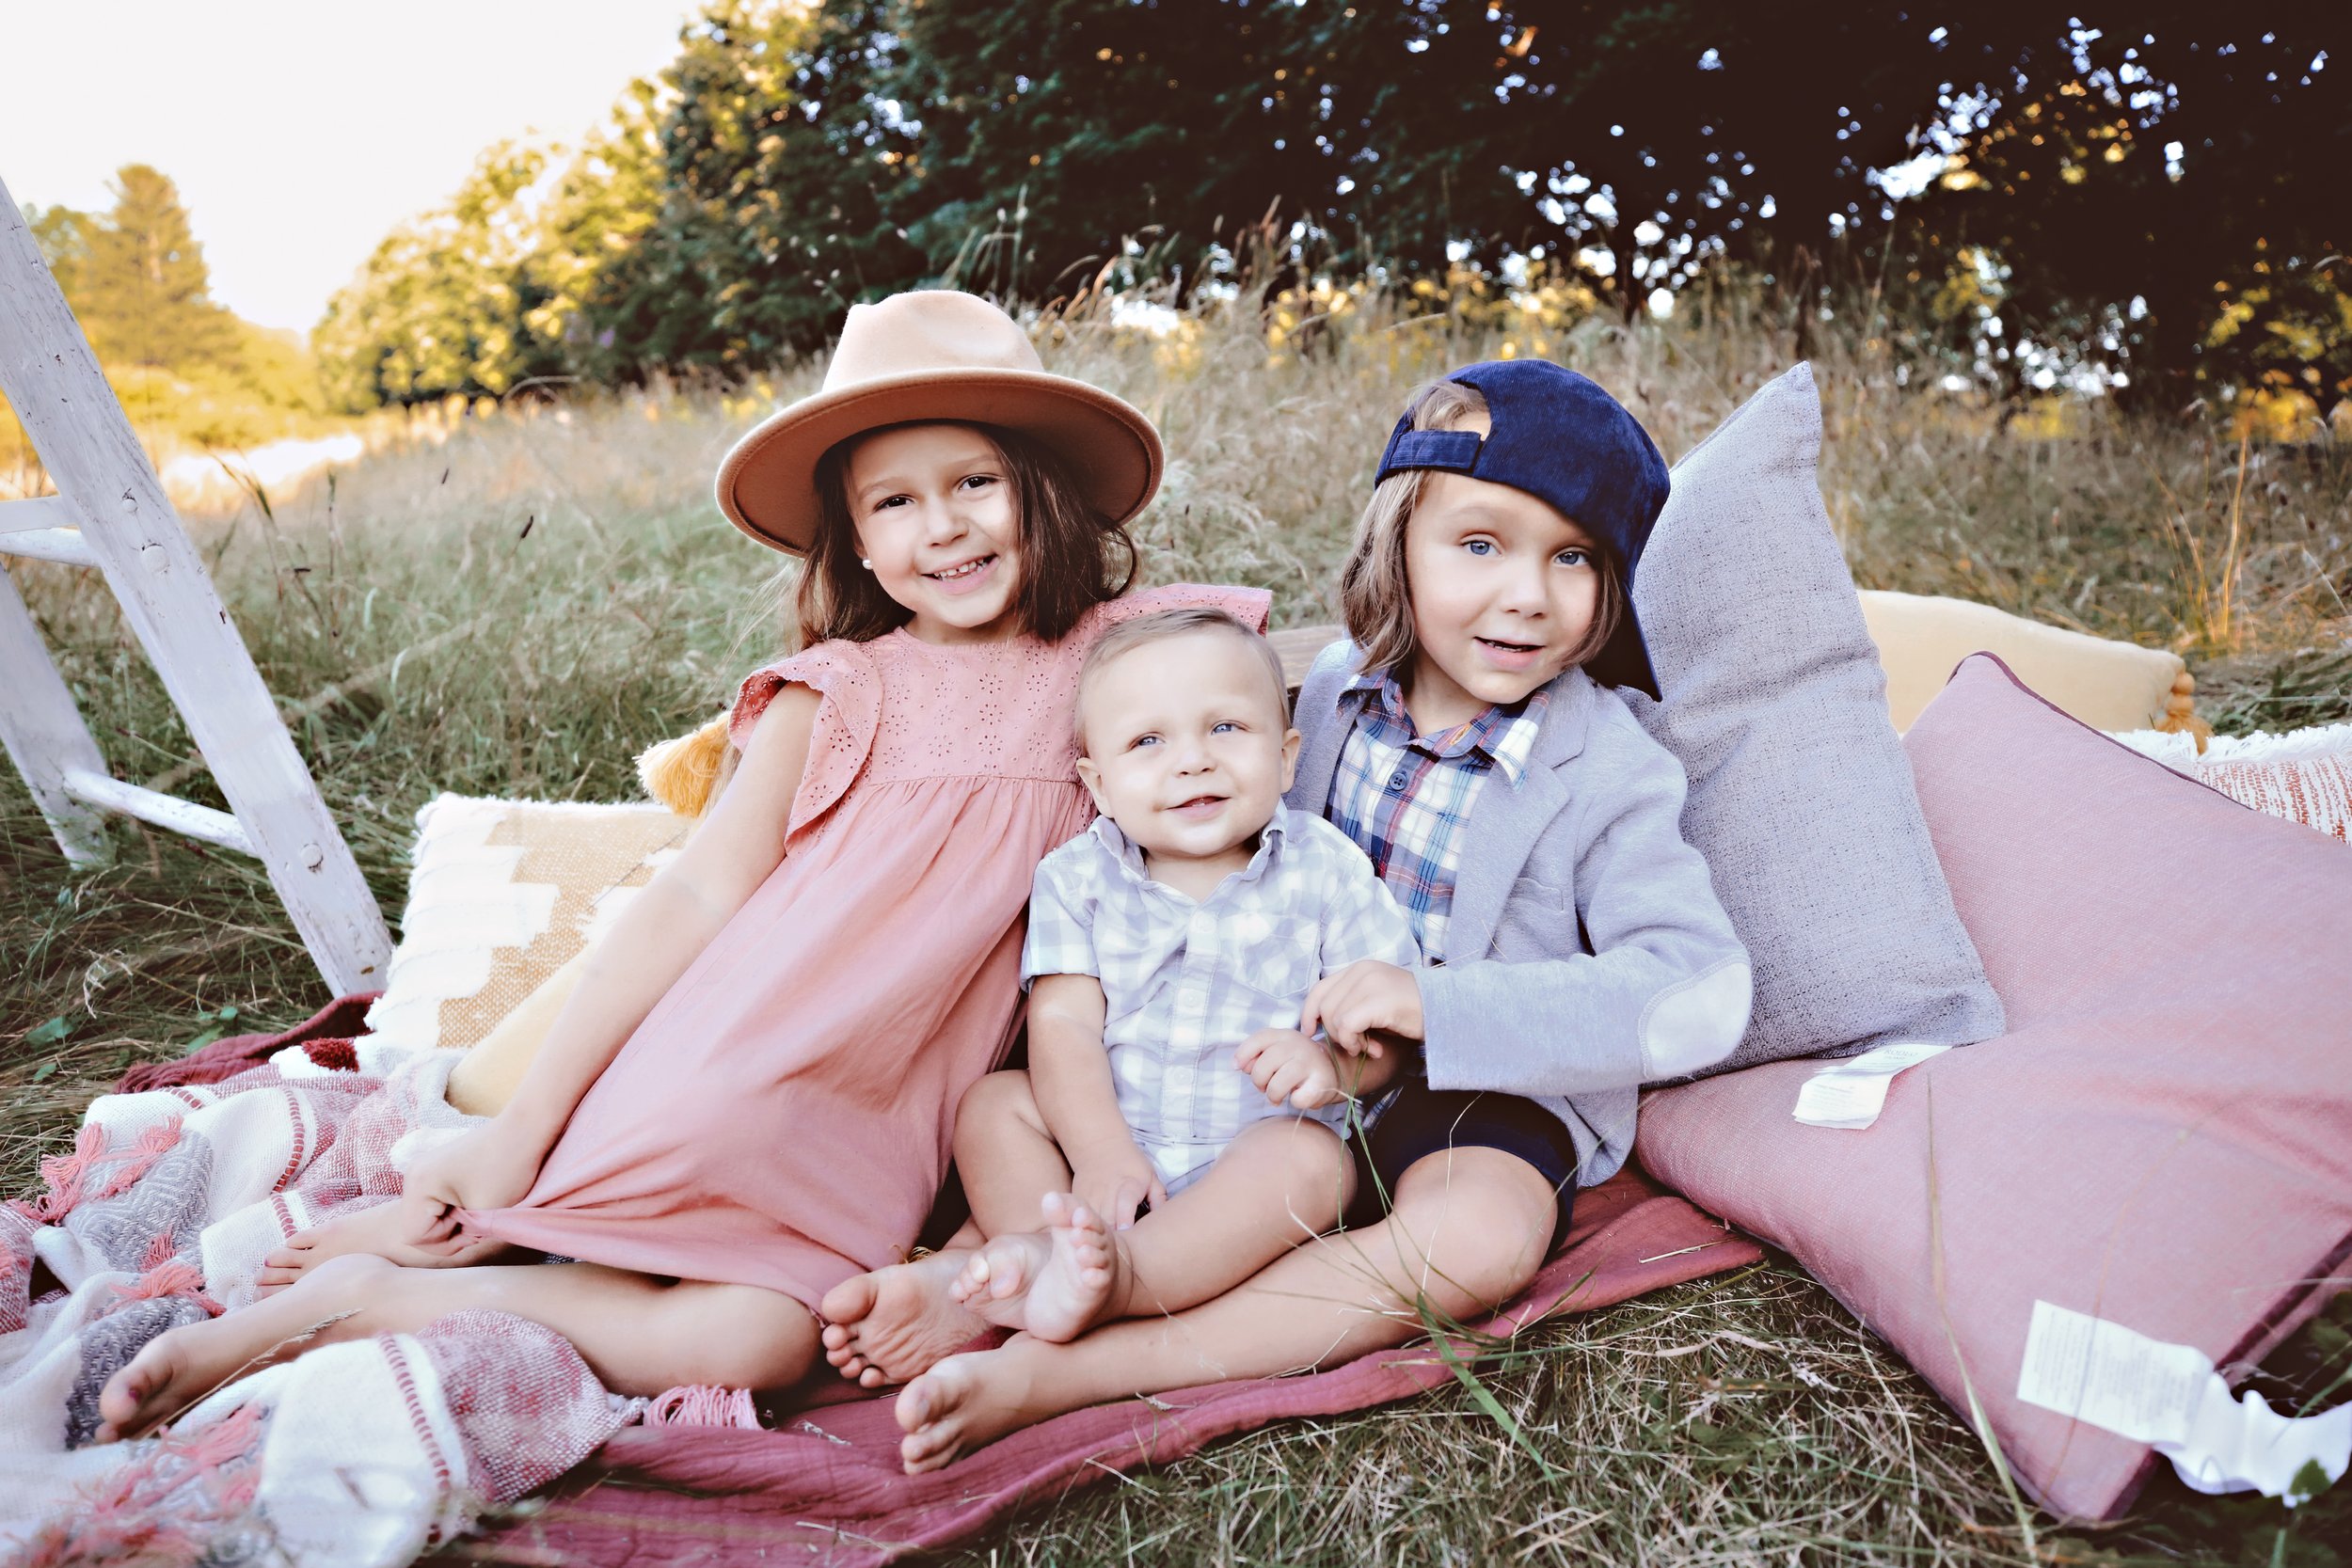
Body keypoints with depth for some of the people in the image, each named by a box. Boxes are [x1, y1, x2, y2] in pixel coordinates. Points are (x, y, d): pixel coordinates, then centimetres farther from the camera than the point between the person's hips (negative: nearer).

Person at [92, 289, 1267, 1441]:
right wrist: (524, 1124, -10)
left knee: (753, 1342, -20)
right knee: (711, 1131, -32)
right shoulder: (836, 696, -3)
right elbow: (695, 895, -7)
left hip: (875, 1131, 2)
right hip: (736, 1074, -2)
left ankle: (377, 1301, -4)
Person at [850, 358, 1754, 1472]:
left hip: (1481, 1095, -4)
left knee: (1481, 1236, -38)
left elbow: (1702, 993, -24)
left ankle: (1057, 1371, -39)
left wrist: (1436, 1002, -32)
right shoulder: (1338, 689, 0)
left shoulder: (1610, 773, -13)